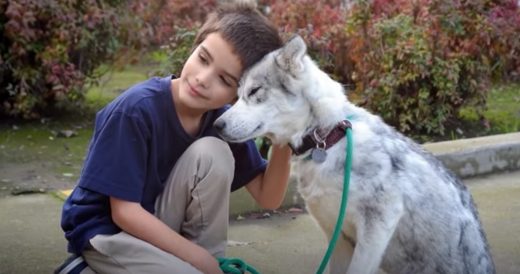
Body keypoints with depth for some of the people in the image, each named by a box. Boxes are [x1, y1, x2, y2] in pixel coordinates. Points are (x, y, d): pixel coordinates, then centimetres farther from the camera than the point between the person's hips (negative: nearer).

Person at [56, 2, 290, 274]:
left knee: (212, 152, -19)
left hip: (157, 227, 5)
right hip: (106, 230, -5)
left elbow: (267, 197, -5)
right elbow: (125, 212, -24)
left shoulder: (224, 119, -9)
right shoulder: (136, 109, -26)